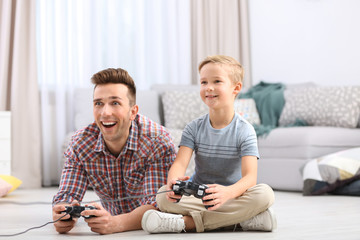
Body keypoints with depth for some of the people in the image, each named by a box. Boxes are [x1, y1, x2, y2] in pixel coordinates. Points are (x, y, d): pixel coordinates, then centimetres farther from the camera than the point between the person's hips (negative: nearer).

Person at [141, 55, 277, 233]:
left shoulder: (244, 131, -6)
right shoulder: (194, 128, 3)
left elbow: (250, 176, -19)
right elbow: (180, 163, -11)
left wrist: (227, 192, -43)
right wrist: (173, 182, -37)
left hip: (234, 196, -1)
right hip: (198, 196, 1)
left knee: (265, 193, -33)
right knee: (163, 195, -27)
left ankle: (187, 222, -33)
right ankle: (241, 220, -29)